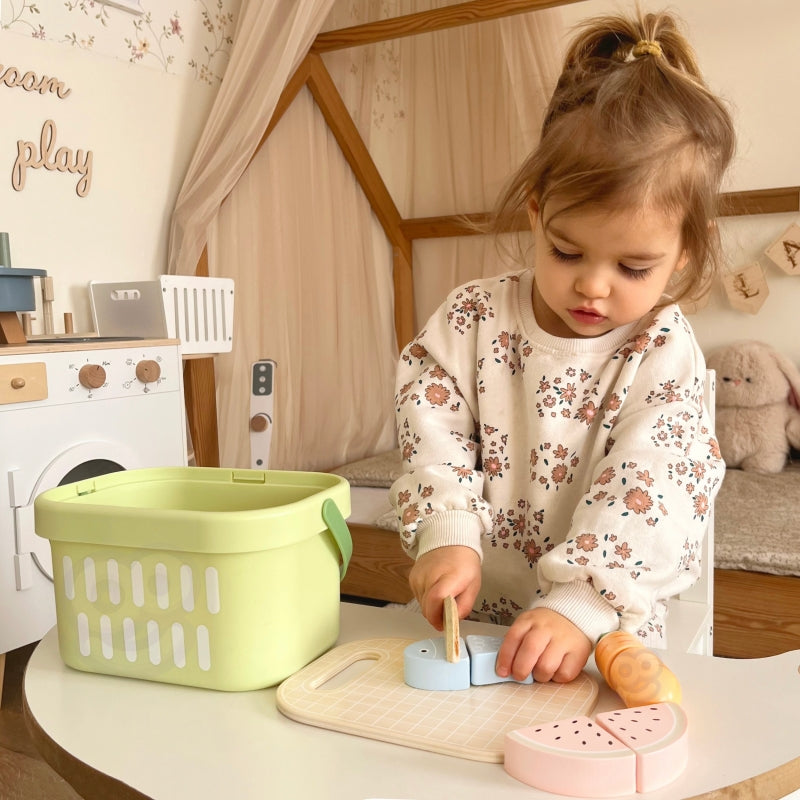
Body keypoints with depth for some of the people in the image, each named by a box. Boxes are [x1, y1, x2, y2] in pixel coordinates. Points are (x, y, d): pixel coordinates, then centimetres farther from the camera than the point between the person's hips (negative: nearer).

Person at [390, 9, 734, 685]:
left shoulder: (663, 357, -6)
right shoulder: (475, 318, -2)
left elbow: (649, 495, -15)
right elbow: (432, 430, -4)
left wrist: (580, 606, -26)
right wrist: (447, 533, -19)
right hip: (466, 620, -1)